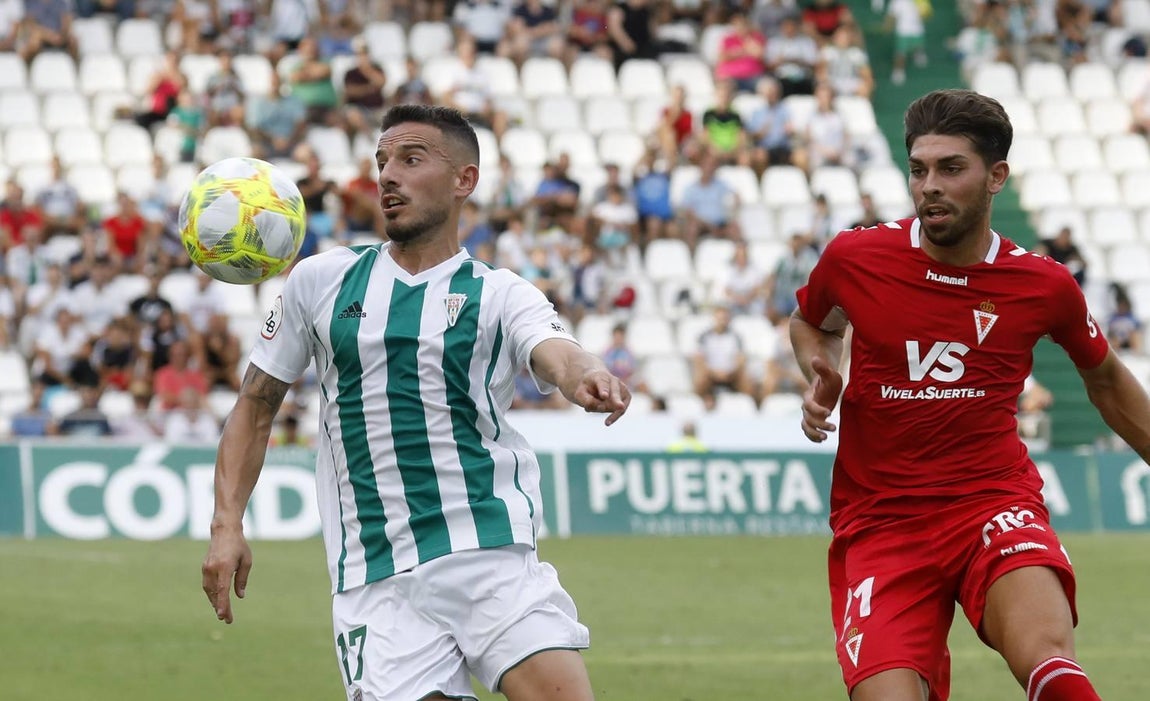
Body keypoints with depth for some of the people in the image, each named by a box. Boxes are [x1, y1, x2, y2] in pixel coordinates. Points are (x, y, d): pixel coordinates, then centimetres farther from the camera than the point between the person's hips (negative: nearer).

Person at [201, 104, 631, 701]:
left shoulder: (500, 295, 7)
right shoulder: (319, 281, 13)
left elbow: (554, 353, -14)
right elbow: (256, 406, 18)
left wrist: (587, 377, -39)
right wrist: (227, 524, 6)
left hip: (491, 556, -1)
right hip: (374, 580, 1)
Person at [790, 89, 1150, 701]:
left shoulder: (1044, 285, -1)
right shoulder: (854, 258, -1)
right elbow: (810, 323, 22)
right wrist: (822, 376, 2)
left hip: (994, 504, -1)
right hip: (878, 525, 1)